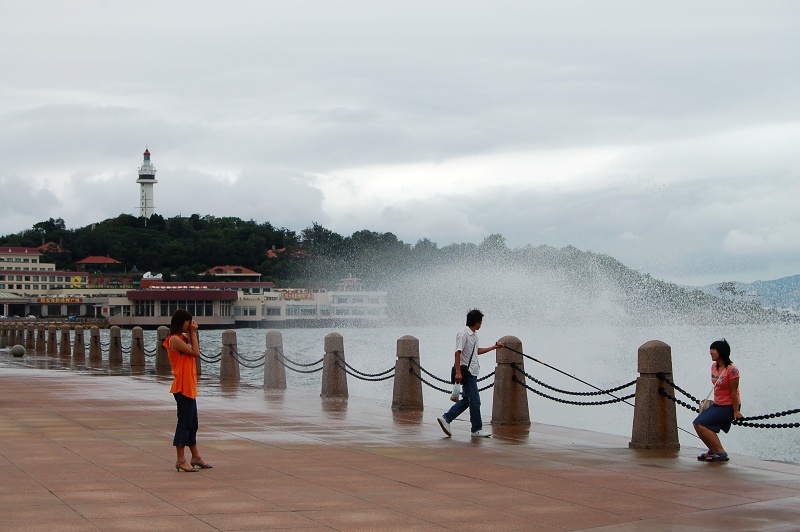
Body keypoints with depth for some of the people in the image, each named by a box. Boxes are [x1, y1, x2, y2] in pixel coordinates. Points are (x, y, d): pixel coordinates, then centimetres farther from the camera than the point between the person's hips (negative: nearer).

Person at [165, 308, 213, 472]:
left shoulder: (182, 338, 15)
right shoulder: (174, 339, -14)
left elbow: (195, 351, 14)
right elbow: (195, 352, -15)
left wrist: (193, 333, 7)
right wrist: (193, 333, -8)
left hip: (190, 387, 10)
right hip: (182, 387, -10)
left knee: (192, 423, 15)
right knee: (184, 422, -5)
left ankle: (196, 457, 24)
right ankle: (181, 460, 0)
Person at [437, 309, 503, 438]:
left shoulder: (474, 334, 14)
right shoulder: (463, 335, -15)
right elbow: (457, 353, -19)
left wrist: (494, 347, 31)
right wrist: (458, 372, -25)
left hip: (473, 371, 10)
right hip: (466, 372, -10)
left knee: (466, 400, 12)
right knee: (475, 401, -4)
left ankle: (446, 418, 15)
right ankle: (477, 429, 4)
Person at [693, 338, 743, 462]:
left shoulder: (731, 370, -21)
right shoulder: (714, 366, 5)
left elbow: (734, 392, -18)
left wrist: (736, 412, -15)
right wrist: (714, 403, 16)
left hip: (728, 406, -9)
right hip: (717, 405, 9)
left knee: (702, 425, -18)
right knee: (697, 424, 3)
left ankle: (721, 453, -11)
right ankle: (713, 451, 15)